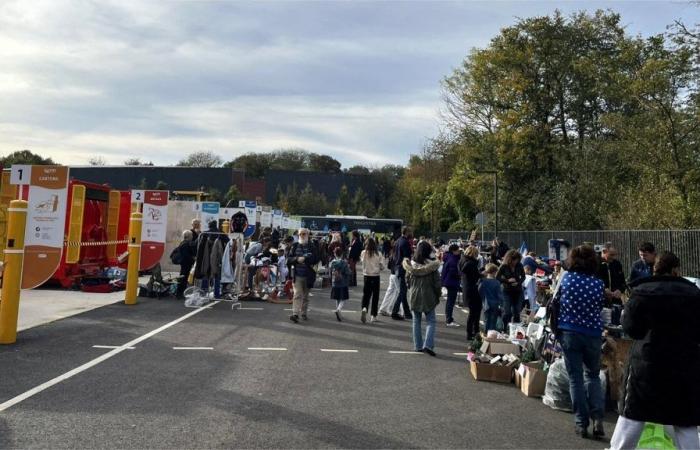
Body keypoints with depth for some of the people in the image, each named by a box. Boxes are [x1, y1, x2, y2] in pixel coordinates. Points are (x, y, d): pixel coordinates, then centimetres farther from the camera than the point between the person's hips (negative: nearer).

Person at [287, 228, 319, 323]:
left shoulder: (312, 247, -1)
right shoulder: (295, 246, 4)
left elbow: (316, 259, -9)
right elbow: (289, 259, 3)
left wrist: (305, 259, -19)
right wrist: (297, 259, -15)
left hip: (308, 275, 0)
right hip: (297, 275, 0)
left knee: (305, 295, 13)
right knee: (297, 294, -10)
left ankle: (304, 313, 27)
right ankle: (295, 314, -14)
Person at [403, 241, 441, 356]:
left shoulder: (411, 264, -4)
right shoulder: (432, 265, -13)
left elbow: (407, 280, 5)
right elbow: (437, 282, -9)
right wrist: (438, 295, 6)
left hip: (414, 296, 3)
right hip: (428, 296, -3)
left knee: (416, 321, 14)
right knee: (431, 321, 5)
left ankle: (418, 345, 18)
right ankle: (428, 345, -8)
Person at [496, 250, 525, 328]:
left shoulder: (519, 266, -4)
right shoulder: (504, 267, -10)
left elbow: (523, 277, 8)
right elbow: (497, 278, -7)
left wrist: (518, 282, -11)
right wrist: (507, 280, -19)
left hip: (518, 291, 3)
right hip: (507, 291, -2)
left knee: (516, 312, 6)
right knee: (507, 312, -9)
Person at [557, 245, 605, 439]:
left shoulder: (566, 278, -5)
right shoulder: (599, 284, -4)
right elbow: (600, 308, 8)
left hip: (569, 332, -1)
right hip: (593, 334, 1)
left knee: (575, 378, 6)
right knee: (593, 376, 17)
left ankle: (582, 423, 9)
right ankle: (597, 419, 6)